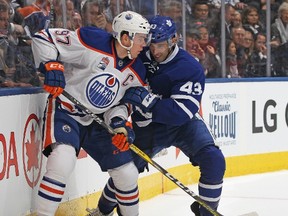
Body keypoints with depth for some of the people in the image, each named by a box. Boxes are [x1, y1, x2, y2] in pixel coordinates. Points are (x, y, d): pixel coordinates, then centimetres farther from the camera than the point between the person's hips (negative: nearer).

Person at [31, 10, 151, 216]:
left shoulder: (136, 72, 0)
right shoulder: (93, 41, -20)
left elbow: (121, 102, 9)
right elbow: (44, 38, -16)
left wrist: (120, 122, -11)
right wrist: (51, 66, -28)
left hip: (97, 121, 7)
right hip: (65, 111, -7)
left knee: (127, 173, 6)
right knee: (63, 160, -33)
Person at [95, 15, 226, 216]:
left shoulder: (191, 69, -25)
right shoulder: (139, 56, -13)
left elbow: (181, 113, -33)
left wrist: (146, 100, -43)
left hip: (183, 123, -2)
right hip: (147, 124, 2)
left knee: (214, 161, -22)